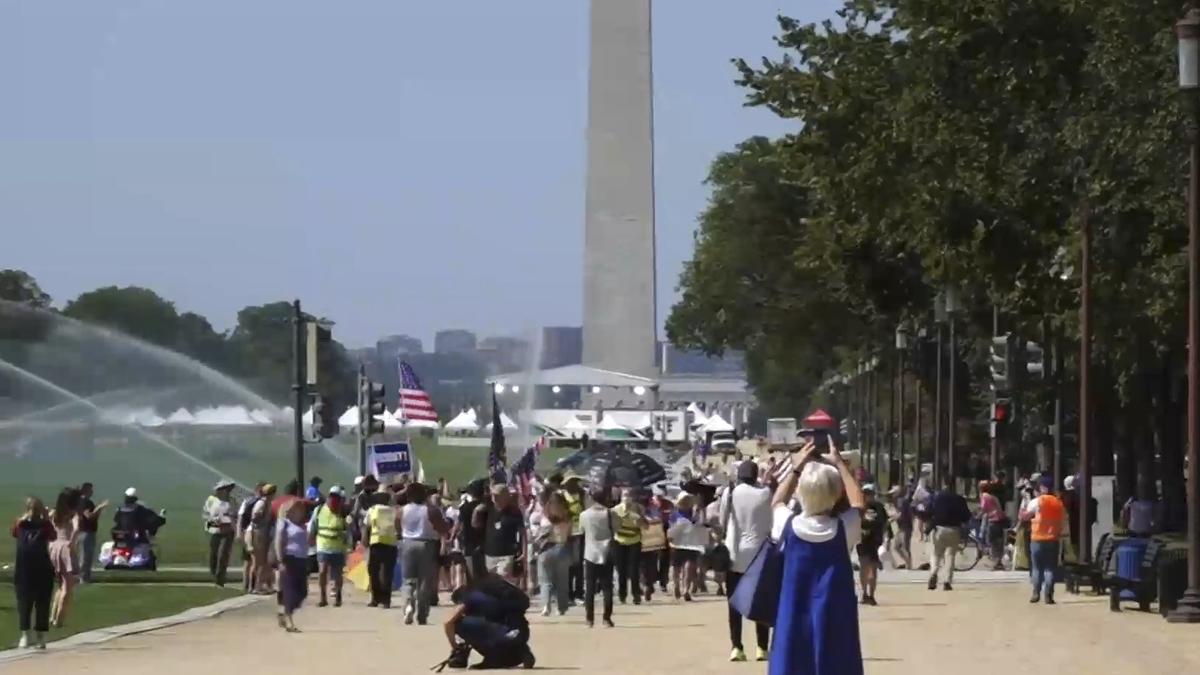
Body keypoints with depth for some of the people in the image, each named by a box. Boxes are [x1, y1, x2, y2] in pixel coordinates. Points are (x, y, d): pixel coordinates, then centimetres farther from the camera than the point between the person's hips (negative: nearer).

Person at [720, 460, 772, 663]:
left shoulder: (730, 493, -2)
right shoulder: (765, 493, -4)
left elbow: (722, 520, 4)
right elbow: (771, 522, 3)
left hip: (735, 554, 0)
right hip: (758, 553, 0)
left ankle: (736, 648, -1)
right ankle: (762, 648, 2)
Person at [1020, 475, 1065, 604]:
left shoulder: (1037, 502, -5)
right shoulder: (1059, 503, 5)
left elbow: (1024, 516, 3)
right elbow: (1061, 522, 10)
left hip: (1038, 538, -2)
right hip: (1053, 539, 2)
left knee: (1037, 567, 8)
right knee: (1050, 568, 2)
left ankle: (1036, 593, 4)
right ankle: (1048, 595, -6)